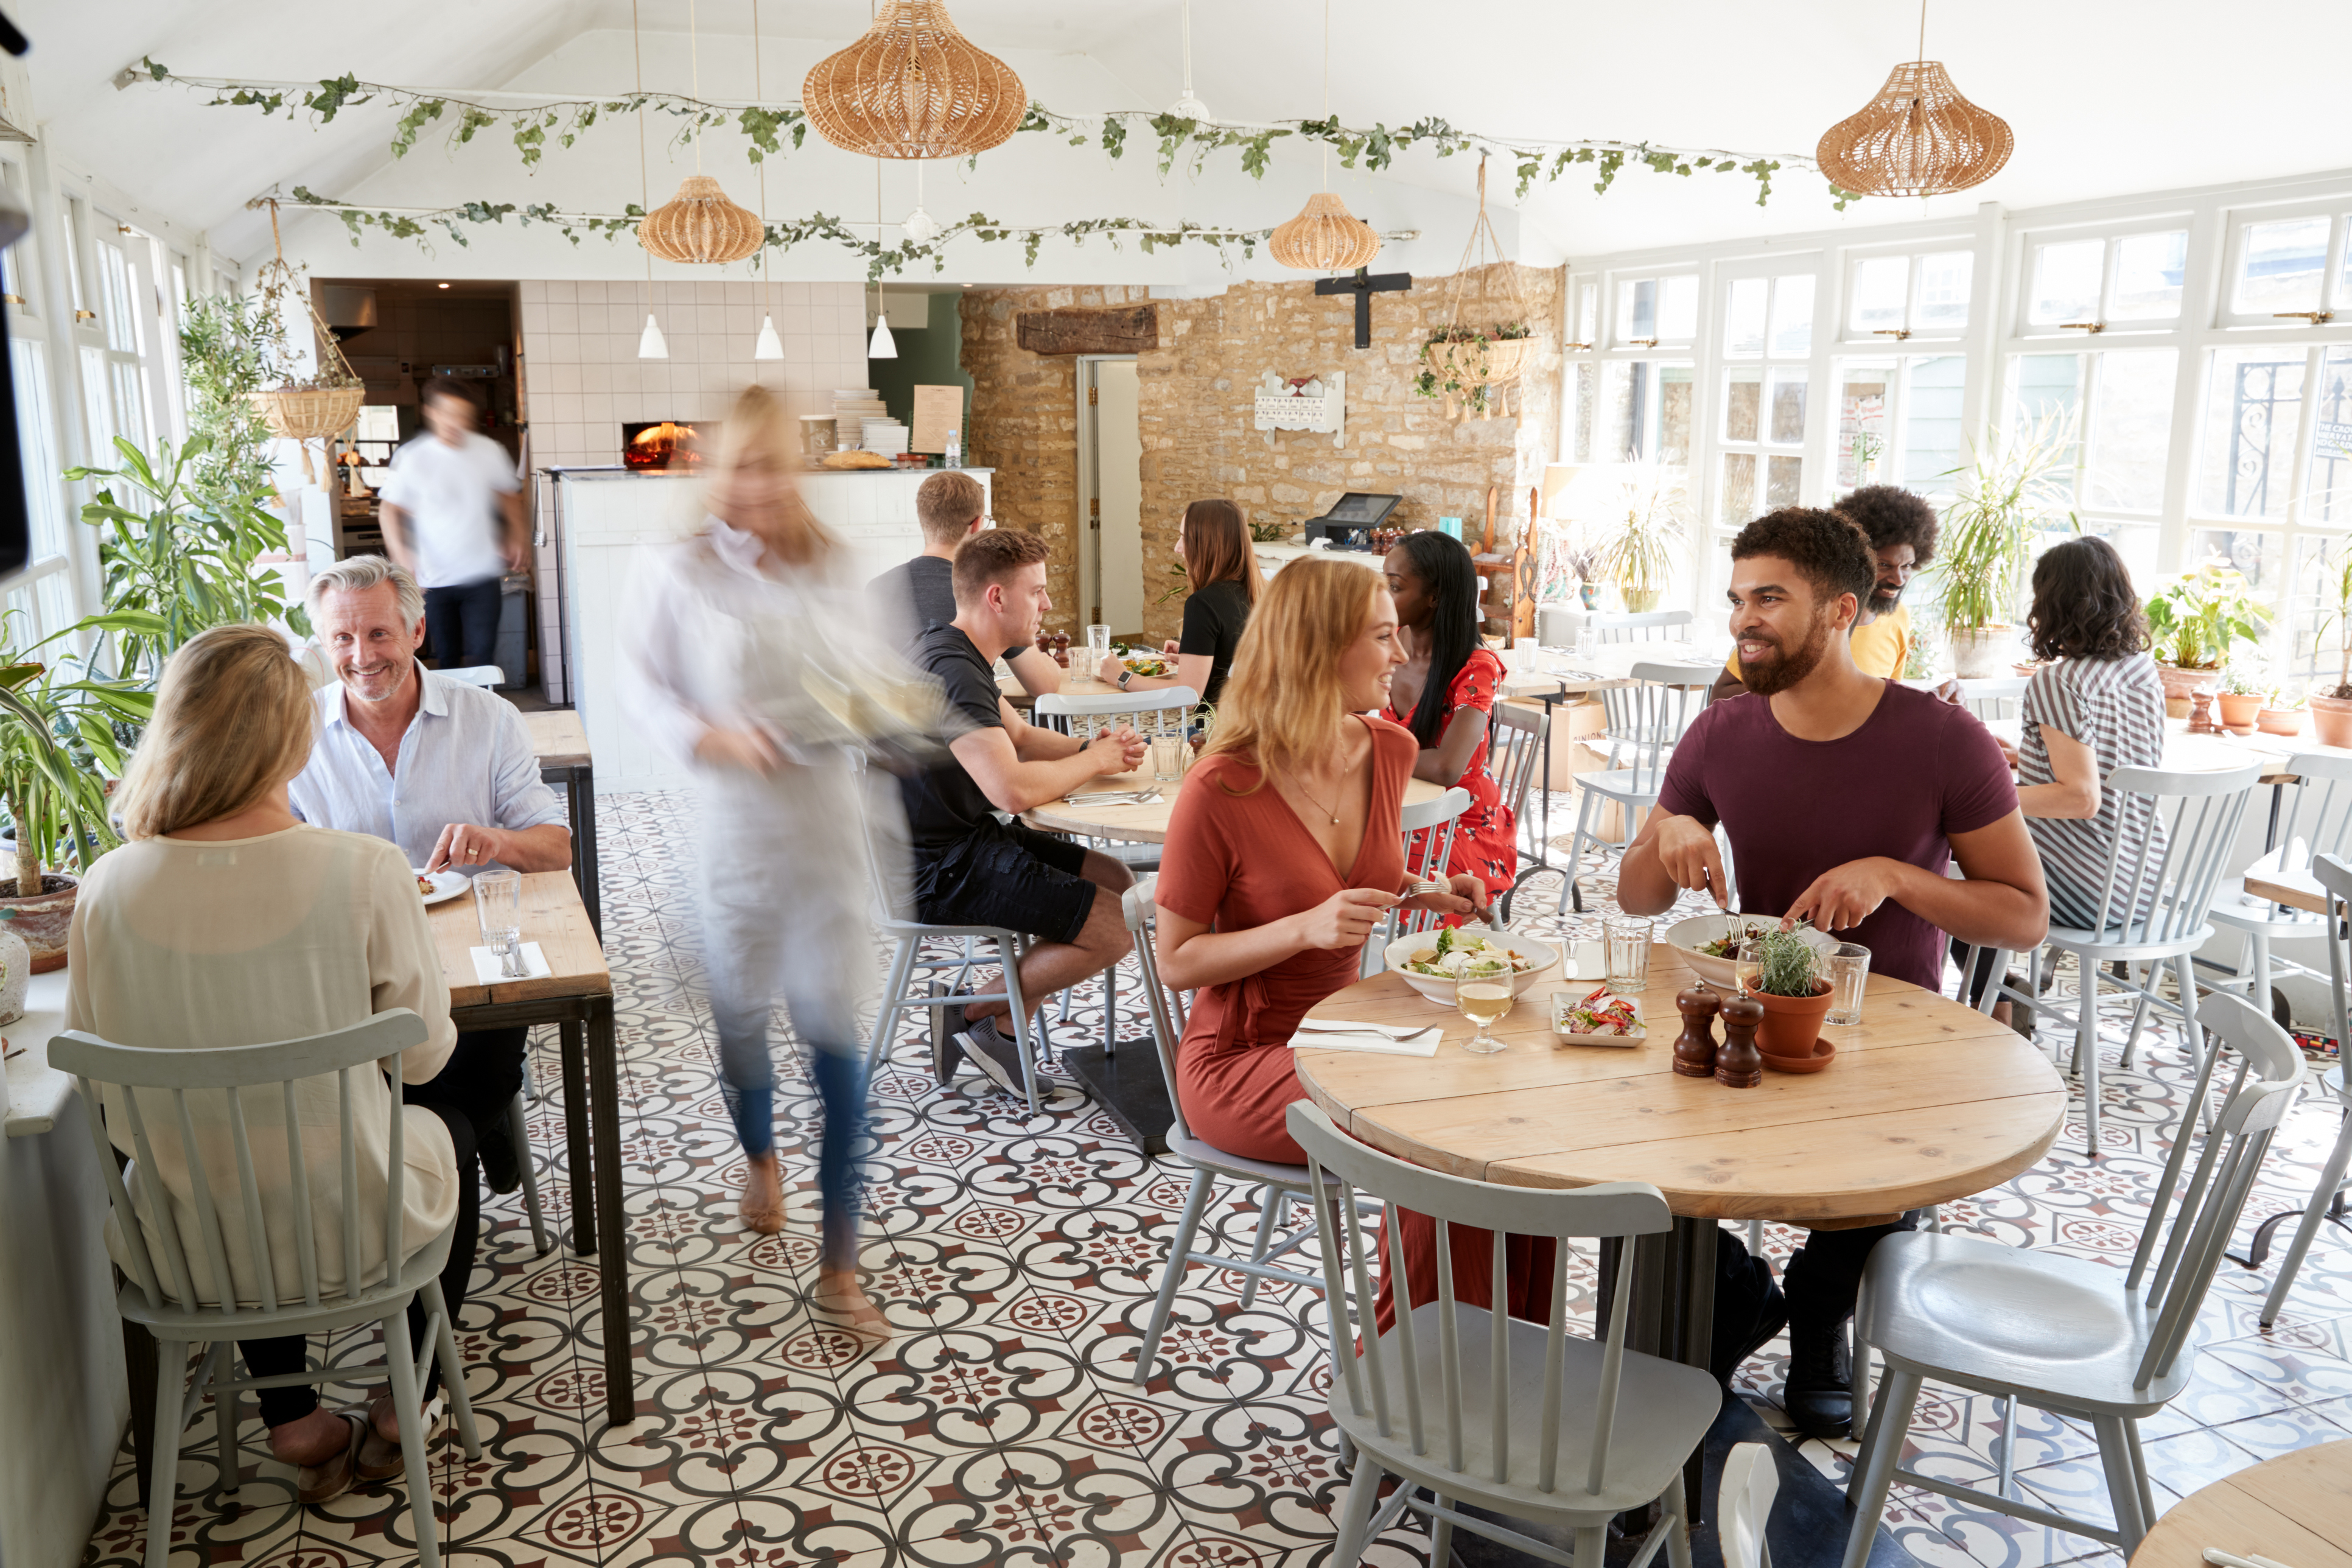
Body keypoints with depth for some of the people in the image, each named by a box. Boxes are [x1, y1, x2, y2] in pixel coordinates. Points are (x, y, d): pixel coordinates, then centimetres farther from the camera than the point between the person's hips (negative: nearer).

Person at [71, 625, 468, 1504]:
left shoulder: (108, 889, -14)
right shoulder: (365, 874, -23)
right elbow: (424, 1054, -9)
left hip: (189, 1251, 3)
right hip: (353, 1237, -2)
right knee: (449, 1113, 30)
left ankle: (294, 1423, 35)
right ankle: (403, 1409, 37)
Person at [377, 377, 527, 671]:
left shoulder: (489, 451, 0)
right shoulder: (412, 458, -6)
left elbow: (509, 494, 18)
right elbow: (391, 509, 0)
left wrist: (516, 534, 6)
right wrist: (401, 554, -14)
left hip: (482, 573, 0)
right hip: (436, 577, 0)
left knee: (482, 655, -10)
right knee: (448, 658, 8)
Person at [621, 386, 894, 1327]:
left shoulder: (831, 570, 5)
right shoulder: (681, 575, -3)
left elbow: (874, 671, 13)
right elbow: (641, 689, -1)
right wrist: (716, 737, -18)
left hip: (827, 819, 1)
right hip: (734, 825, -1)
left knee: (832, 1023, -4)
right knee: (739, 1010, 16)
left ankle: (840, 1259, 6)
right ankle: (760, 1158, 50)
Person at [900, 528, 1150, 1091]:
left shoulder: (955, 654, 11)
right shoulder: (952, 672, -23)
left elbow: (1021, 736, 21)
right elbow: (1012, 788, -33)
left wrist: (1093, 746, 1)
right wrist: (1093, 761, -14)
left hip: (966, 842, 11)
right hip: (941, 870, -11)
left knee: (1116, 881, 11)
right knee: (1115, 929, -13)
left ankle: (998, 1017, 10)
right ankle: (979, 1014, 3)